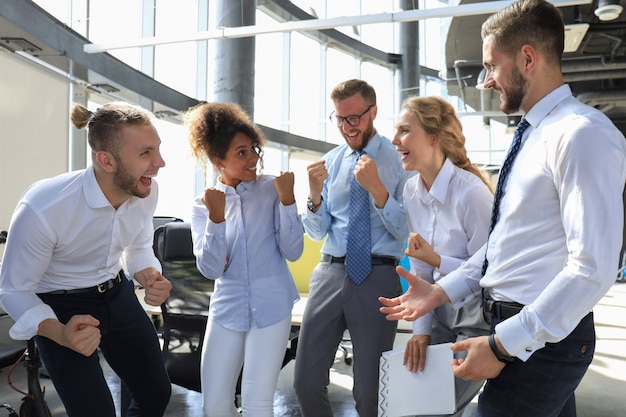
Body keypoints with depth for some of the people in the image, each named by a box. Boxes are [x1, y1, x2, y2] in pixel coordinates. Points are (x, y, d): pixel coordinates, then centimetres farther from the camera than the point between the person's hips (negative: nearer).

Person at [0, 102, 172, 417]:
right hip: (61, 307, -4)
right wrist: (60, 334, -34)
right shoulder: (41, 209, -32)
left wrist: (150, 278, -17)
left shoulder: (147, 190, -16)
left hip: (117, 295, 5)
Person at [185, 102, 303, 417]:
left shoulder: (272, 189, -5)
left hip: (271, 308, -2)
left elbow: (293, 252, -9)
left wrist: (287, 199, -19)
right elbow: (211, 269, -9)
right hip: (227, 309, 3)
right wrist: (216, 218, -22)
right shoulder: (203, 204, 0)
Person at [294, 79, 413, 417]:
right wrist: (315, 195, -10)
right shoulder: (330, 162, 9)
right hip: (330, 273, 4)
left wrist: (377, 189, -21)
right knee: (306, 381, 8)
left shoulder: (398, 160, -2)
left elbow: (405, 231, -7)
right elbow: (317, 233, 9)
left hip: (378, 277, -3)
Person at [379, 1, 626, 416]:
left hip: (544, 340, -8)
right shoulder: (534, 135, 12)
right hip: (509, 324, 9)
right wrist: (442, 291, 5)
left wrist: (502, 344, -22)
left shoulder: (583, 134, -18)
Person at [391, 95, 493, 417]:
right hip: (441, 316, 6)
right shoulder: (411, 191, -1)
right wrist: (421, 329, -4)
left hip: (478, 321, -6)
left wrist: (437, 260, -28)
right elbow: (420, 272, 3)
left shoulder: (470, 191, -23)